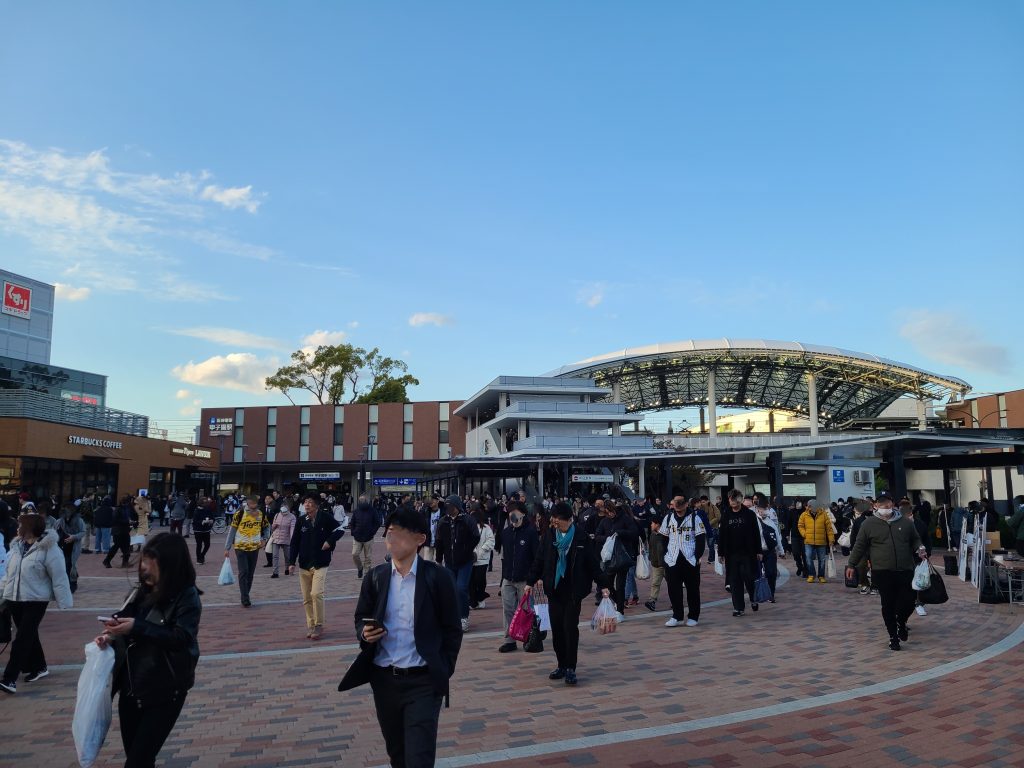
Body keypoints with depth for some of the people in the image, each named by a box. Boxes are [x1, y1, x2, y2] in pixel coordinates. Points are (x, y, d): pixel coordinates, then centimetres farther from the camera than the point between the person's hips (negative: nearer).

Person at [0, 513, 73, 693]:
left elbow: (59, 578, -14)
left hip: (35, 600, -7)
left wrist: (64, 603, -14)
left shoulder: (49, 549, -15)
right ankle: (39, 667, 29)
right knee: (28, 635, 15)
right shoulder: (16, 545, 5)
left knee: (22, 638, -9)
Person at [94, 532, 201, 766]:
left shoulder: (187, 597, -14)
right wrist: (111, 636, -7)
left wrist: (138, 626, -28)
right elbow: (128, 631, 14)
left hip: (165, 691, -6)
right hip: (131, 685, 6)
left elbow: (181, 638, -24)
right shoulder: (142, 593, 4)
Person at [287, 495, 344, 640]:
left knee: (316, 594, -16)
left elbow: (340, 530, 2)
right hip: (304, 565, 4)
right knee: (306, 599, 8)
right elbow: (294, 543, 6)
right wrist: (291, 562, 1)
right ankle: (311, 626, 20)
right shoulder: (301, 521, 2)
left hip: (320, 564, -4)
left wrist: (329, 541, -13)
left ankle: (319, 626, -3)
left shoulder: (325, 517, -8)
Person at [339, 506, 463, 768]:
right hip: (383, 679, 4)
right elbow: (361, 618, 12)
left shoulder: (439, 576, -9)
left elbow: (452, 630, -2)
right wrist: (365, 633, -9)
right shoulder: (375, 576, 1)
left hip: (423, 681, -4)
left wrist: (444, 672, -6)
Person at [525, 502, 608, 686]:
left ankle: (570, 668, 5)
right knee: (556, 628, 7)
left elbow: (594, 563, -4)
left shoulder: (582, 537, -8)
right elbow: (539, 559, 8)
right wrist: (531, 581, 8)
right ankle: (562, 665, 21)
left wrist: (603, 585, -6)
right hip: (553, 589, 4)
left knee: (570, 627, -5)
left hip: (573, 590, -4)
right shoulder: (549, 534, 2)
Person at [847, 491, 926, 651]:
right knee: (888, 606, 3)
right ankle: (893, 637, 19)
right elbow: (859, 546, 5)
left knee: (908, 603, 0)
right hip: (882, 573, -2)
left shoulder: (906, 522, 7)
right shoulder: (869, 523, 0)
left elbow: (915, 540, 21)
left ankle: (901, 622, 33)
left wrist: (919, 548, -2)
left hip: (905, 571, 2)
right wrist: (851, 564, 5)